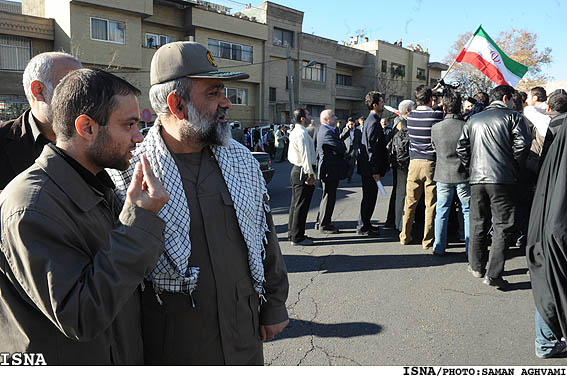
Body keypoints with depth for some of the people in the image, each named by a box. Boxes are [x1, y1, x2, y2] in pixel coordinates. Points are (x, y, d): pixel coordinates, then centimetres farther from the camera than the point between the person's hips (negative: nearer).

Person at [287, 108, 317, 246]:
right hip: (303, 171, -11)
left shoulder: (294, 132, 15)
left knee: (295, 203, 17)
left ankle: (292, 233, 28)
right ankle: (297, 237, 3)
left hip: (296, 170, 11)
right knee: (301, 205, -4)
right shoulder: (302, 133, -17)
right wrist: (310, 174, -21)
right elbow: (305, 154, -22)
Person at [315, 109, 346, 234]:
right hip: (330, 170, -11)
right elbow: (341, 148, -23)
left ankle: (320, 222, 28)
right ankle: (324, 225, 10)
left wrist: (338, 150, -10)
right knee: (329, 197, -1)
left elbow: (342, 148, 10)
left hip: (329, 170, 11)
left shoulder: (327, 130, 15)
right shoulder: (327, 132, -19)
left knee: (328, 196, 18)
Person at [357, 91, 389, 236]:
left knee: (369, 197, 16)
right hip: (370, 168, -10)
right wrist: (376, 170, -20)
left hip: (367, 167, 10)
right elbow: (372, 148, -21)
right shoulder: (374, 122, -17)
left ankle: (365, 224, 26)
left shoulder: (370, 120, 16)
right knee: (369, 198, -2)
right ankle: (363, 227, 7)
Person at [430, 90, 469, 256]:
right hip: (463, 174, -1)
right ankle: (470, 249, 13)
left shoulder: (436, 128, -7)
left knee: (441, 212, 10)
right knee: (468, 212, 9)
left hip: (443, 175, 1)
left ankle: (439, 248, 15)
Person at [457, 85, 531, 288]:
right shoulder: (514, 117, 2)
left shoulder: (473, 120, 15)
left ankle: (477, 266, 26)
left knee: (478, 224, 15)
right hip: (502, 180, -4)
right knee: (502, 226, 1)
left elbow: (461, 147, 9)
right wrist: (515, 168, 3)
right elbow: (522, 145, -10)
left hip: (477, 179, 5)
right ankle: (493, 274, -2)